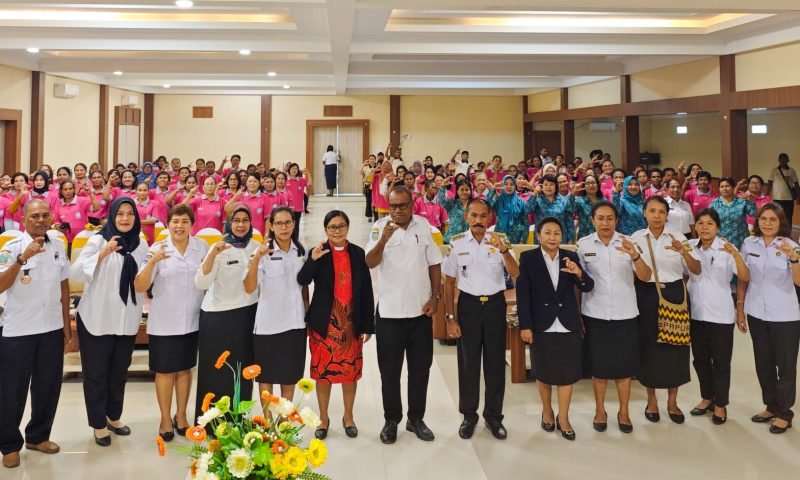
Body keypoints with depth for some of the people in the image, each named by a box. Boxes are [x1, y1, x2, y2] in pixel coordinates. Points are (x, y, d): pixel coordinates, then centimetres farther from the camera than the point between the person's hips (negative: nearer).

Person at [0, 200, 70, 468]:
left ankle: (38, 436, 28)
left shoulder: (58, 246, 4)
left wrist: (66, 323, 10)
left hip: (52, 328, 4)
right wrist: (22, 258, -32)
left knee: (48, 386, 11)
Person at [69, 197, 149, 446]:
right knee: (96, 373, 6)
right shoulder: (98, 240, -8)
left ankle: (114, 416, 32)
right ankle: (99, 424, 19)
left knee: (119, 372, 15)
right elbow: (75, 273, -18)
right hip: (97, 319, -4)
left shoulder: (141, 245, 6)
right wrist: (104, 253, -28)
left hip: (127, 320, 4)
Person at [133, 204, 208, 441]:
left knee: (185, 369, 14)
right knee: (165, 371, 8)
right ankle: (165, 419, 23)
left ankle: (181, 416, 30)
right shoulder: (157, 249, -8)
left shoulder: (201, 247, -1)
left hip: (192, 320, 2)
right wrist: (152, 261, -29)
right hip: (164, 322, -2)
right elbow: (140, 287, -16)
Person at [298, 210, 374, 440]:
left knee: (350, 371, 10)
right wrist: (313, 260, -31)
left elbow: (367, 290, 2)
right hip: (324, 323, -1)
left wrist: (368, 325, 1)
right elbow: (302, 280, -16)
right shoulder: (318, 252, -2)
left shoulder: (358, 253, 2)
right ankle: (323, 418, 25)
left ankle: (348, 417, 29)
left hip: (351, 322, 1)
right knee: (322, 371, 7)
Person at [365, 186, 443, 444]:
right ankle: (391, 420, 25)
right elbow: (370, 262, -22)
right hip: (389, 311, -3)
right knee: (390, 370, 9)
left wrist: (435, 297, -1)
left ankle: (416, 418, 28)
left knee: (420, 368, 13)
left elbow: (434, 264, 7)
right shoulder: (380, 227, -9)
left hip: (421, 310, 3)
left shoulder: (424, 226, 1)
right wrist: (383, 240, -39)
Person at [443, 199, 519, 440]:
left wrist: (503, 250, -32)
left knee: (495, 362, 9)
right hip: (468, 304, 0)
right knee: (468, 362, 9)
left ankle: (493, 415, 25)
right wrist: (450, 317, -3)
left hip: (495, 304, 0)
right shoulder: (457, 243, -4)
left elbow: (516, 274, -15)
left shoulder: (500, 240, -4)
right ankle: (469, 415, 24)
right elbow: (449, 282, 1)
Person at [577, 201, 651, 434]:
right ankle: (600, 411, 24)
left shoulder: (627, 242, -4)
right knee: (599, 365, 9)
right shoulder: (583, 245, -3)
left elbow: (645, 277, -12)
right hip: (595, 315, 0)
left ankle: (624, 412, 23)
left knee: (624, 365, 8)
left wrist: (634, 255, -31)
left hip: (625, 314, 0)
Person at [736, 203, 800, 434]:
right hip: (756, 314, 4)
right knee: (763, 363, 14)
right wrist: (739, 309, 6)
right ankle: (770, 406, 31)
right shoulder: (749, 243, -1)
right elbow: (743, 278, 7)